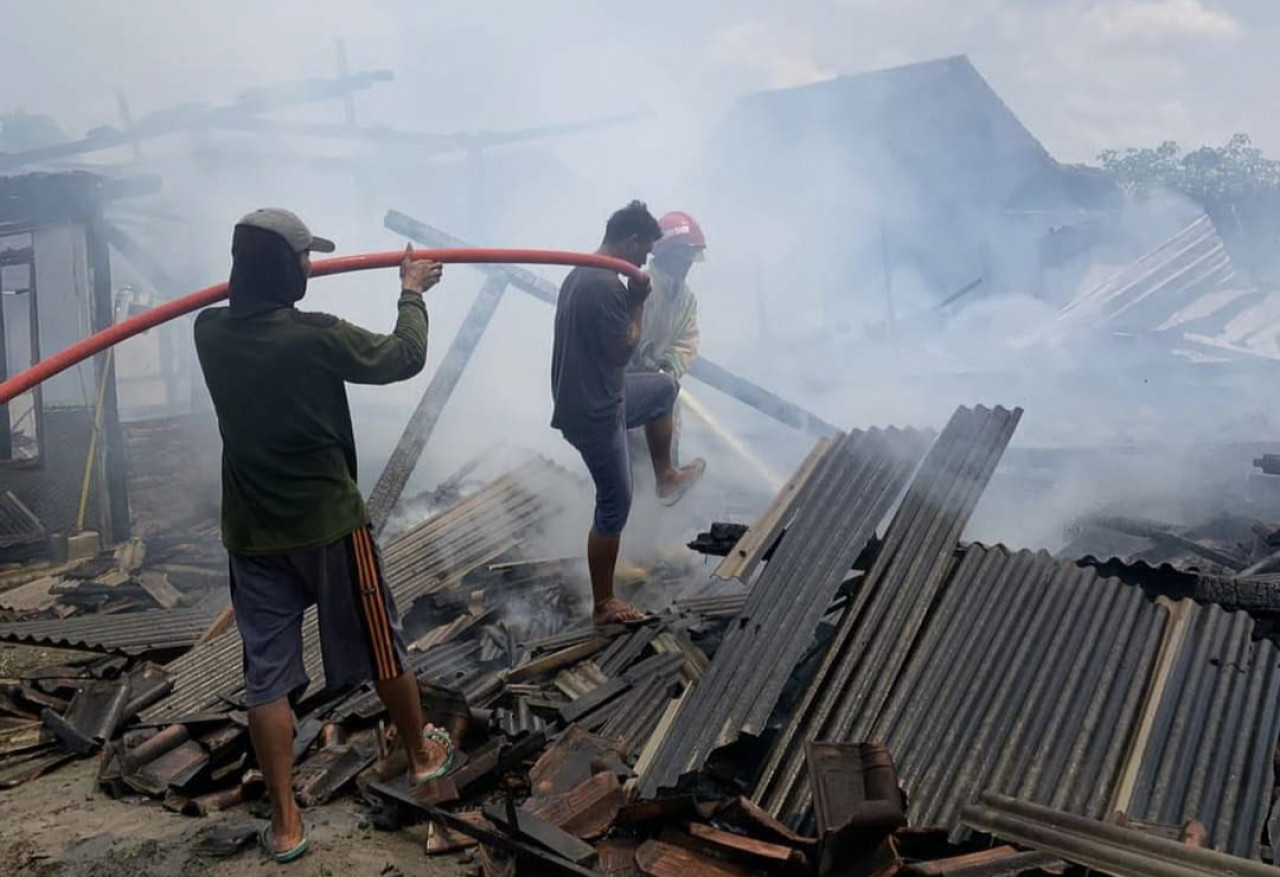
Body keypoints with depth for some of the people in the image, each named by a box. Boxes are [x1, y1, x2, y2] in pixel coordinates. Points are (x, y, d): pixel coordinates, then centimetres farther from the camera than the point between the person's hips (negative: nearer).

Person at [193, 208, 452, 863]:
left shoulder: (209, 333, -2)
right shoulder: (317, 336, -19)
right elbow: (405, 357, -7)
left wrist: (264, 267, 37)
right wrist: (412, 293, 8)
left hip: (250, 534, 5)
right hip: (328, 523, -4)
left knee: (266, 675, 9)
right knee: (378, 648, 16)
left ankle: (285, 823, 16)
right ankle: (422, 753, 36)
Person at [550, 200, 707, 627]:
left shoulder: (581, 274, 8)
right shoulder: (608, 286, -25)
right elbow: (622, 352, -19)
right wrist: (638, 303, -13)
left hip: (586, 399, 10)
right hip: (595, 413, -10)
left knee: (664, 387, 28)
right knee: (614, 506, 3)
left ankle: (665, 476, 38)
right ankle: (604, 605, 17)